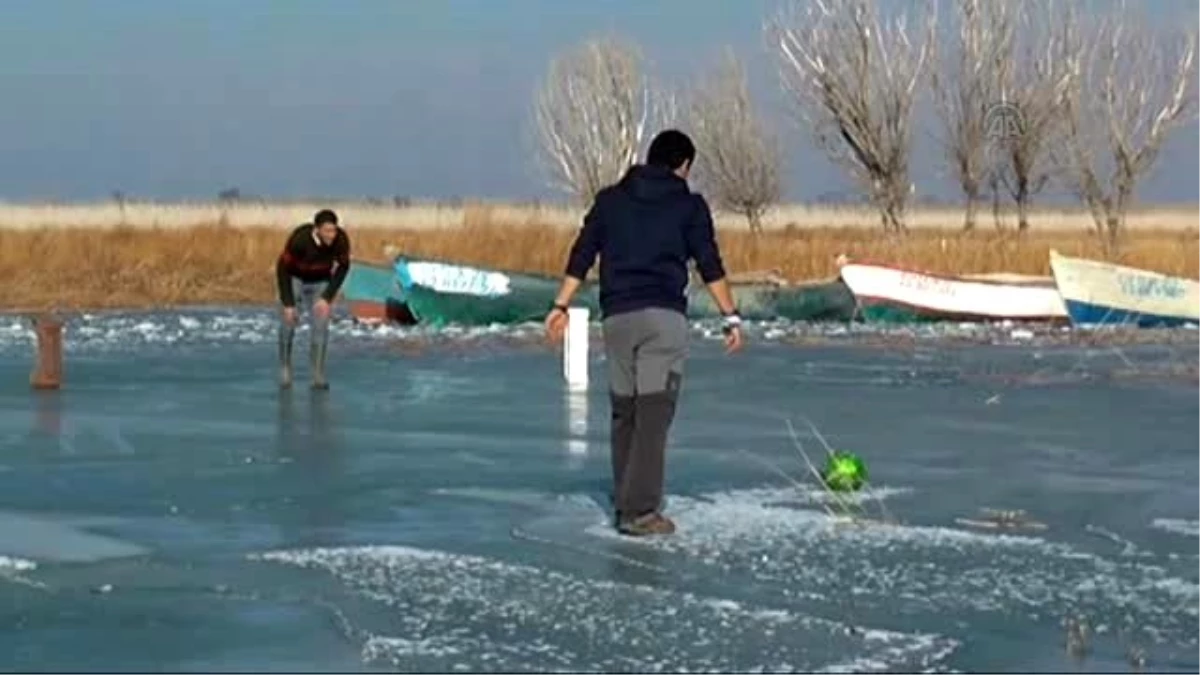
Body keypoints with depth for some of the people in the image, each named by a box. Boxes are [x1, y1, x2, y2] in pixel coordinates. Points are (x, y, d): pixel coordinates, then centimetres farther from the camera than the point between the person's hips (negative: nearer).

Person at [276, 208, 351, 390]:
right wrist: (288, 304, -25)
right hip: (294, 279, -2)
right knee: (289, 323, -11)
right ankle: (285, 368, 9)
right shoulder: (299, 239, -36)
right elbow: (283, 269, -24)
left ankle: (318, 376, -4)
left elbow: (342, 268, -10)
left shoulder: (341, 240, -28)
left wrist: (327, 297, -16)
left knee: (321, 327, -9)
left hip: (320, 282, 2)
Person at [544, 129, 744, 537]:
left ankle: (624, 502, 16)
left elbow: (581, 256, 10)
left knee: (624, 412, 15)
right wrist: (731, 317, 3)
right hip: (664, 317, -4)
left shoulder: (611, 199, 14)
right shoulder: (689, 204, 5)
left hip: (616, 316, 4)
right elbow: (710, 265, -1)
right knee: (654, 415, -7)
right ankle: (639, 511, -12)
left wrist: (561, 306, 13)